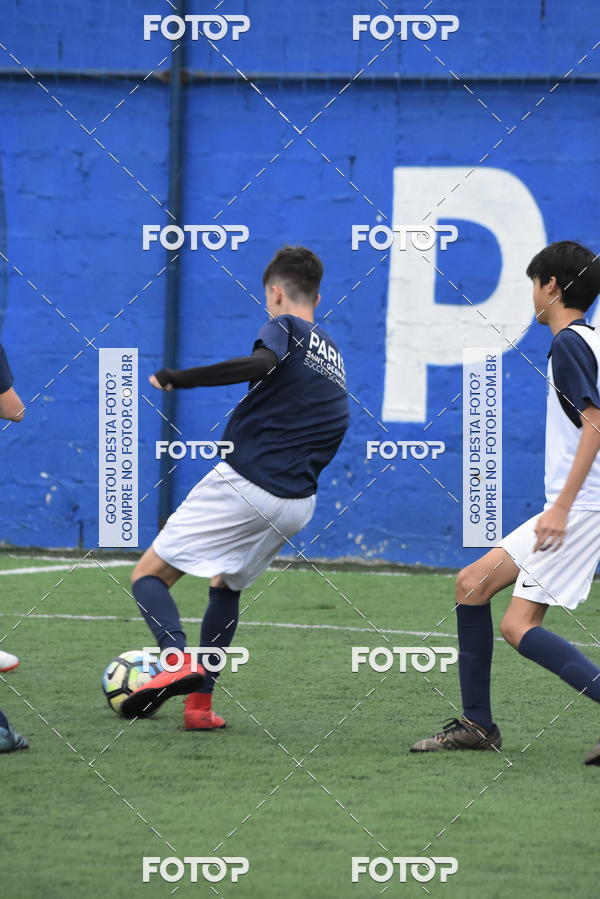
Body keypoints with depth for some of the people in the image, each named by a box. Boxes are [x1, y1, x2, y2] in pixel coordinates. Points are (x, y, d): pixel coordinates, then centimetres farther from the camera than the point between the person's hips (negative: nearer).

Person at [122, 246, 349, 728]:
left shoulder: (286, 329, -3)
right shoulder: (335, 360, 21)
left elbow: (261, 363, -25)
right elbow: (334, 433, 21)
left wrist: (176, 378, -23)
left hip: (244, 484, -7)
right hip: (298, 503, 7)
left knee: (150, 573, 0)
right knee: (226, 586, 28)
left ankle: (179, 659, -25)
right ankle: (201, 702, 18)